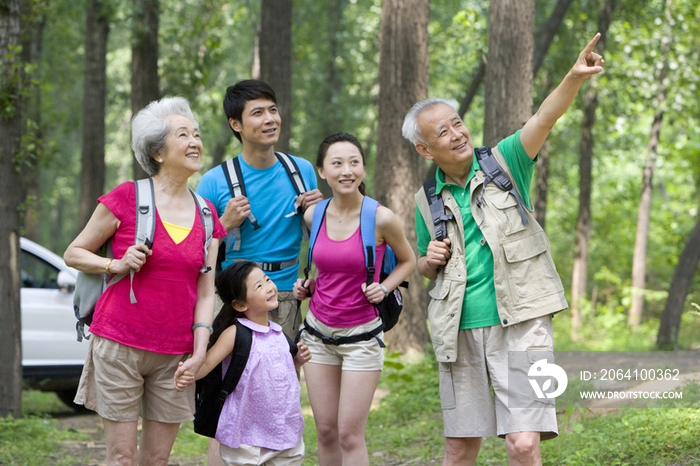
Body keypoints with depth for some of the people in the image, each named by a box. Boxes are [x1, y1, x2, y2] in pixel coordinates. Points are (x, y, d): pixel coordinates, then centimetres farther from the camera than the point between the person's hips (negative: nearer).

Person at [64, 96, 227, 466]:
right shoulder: (126, 199, -3)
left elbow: (205, 292, 9)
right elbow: (74, 254, 4)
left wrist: (200, 349, -3)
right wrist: (118, 265, -13)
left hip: (174, 353, 4)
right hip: (120, 344, -4)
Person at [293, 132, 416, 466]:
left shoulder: (381, 219, -13)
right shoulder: (314, 216, 0)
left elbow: (408, 260, 5)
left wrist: (383, 288, -11)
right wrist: (307, 285, 3)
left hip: (361, 335, -4)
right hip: (318, 331, 4)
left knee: (350, 435, -5)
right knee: (326, 431, 7)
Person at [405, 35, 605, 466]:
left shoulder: (503, 163, 1)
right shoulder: (427, 201, 10)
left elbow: (544, 119, -17)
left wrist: (575, 78, -35)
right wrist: (430, 259, -2)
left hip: (519, 322, -3)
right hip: (460, 330, 3)